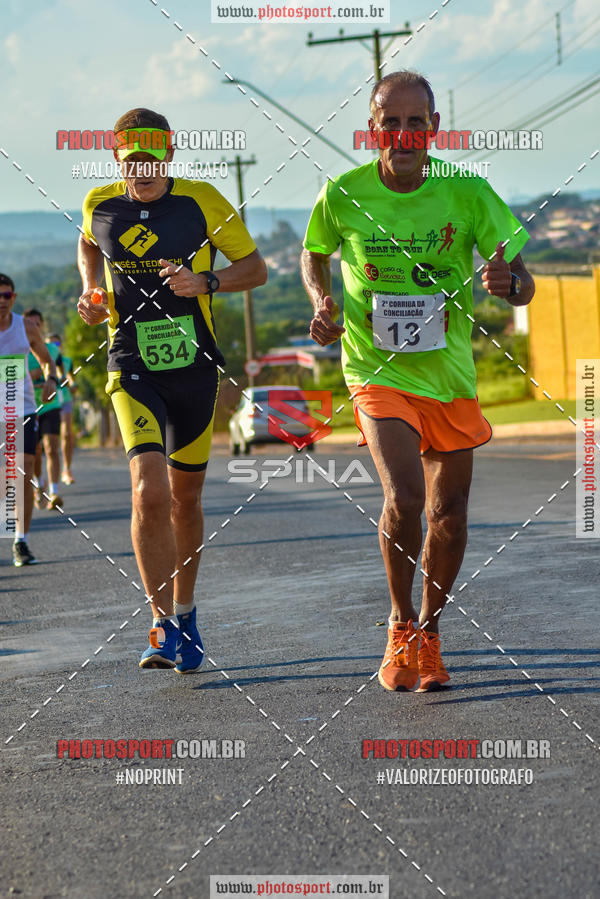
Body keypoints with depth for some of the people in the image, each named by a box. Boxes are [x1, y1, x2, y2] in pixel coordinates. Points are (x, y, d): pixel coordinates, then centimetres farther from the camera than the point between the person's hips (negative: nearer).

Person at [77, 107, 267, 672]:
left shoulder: (202, 201, -6)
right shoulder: (99, 206, 1)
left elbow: (255, 269, 0)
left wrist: (204, 281, -17)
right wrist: (91, 293, 7)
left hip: (195, 369, 1)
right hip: (133, 370, 0)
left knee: (185, 498, 12)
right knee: (150, 493, -19)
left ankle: (184, 613, 32)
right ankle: (164, 626, -11)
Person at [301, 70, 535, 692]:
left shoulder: (466, 192, -10)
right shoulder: (342, 195, -9)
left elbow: (524, 286, -8)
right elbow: (314, 256, 12)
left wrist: (508, 283, -31)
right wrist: (322, 304, -8)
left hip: (450, 373, 2)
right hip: (376, 371, -2)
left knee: (449, 516, 9)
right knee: (404, 499, -20)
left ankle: (428, 632, 33)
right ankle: (400, 626, 5)